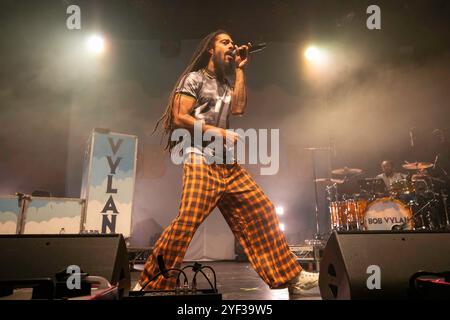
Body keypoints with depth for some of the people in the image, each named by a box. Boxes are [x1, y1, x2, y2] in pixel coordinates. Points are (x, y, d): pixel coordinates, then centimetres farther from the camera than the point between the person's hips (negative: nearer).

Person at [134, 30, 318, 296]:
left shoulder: (226, 84, 26)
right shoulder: (195, 78, 6)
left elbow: (239, 108, 5)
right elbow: (179, 117, -6)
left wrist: (241, 69, 10)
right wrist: (219, 132, -9)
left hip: (227, 163, 7)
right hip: (201, 160, -7)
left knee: (262, 211, -1)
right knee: (187, 221, -21)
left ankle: (289, 276, 5)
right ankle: (150, 285, -7)